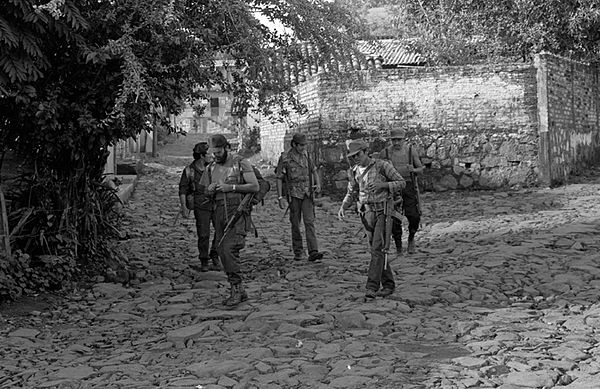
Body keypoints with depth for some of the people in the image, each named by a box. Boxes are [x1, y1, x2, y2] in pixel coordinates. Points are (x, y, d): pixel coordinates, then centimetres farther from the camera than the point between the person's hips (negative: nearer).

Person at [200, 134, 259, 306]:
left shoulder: (241, 163, -2)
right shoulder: (211, 168, 14)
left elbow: (255, 186, -8)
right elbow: (203, 193, 21)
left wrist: (231, 187, -16)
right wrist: (210, 190, -4)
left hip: (237, 211, -6)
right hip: (219, 214, 6)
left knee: (229, 249, -19)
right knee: (222, 252, 4)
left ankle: (235, 287, -9)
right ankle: (239, 292, 14)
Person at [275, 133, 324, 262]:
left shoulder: (306, 155, 7)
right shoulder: (285, 159, -6)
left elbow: (314, 170, 20)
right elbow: (279, 179, -4)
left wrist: (318, 184, 4)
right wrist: (280, 197, -9)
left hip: (307, 194, 2)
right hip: (294, 194, -2)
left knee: (309, 222, -8)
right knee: (295, 224, 5)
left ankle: (313, 252, -14)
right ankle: (298, 252, 17)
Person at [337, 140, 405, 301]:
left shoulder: (382, 165, -9)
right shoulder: (354, 172, 7)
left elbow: (401, 183, -5)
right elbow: (351, 193, 18)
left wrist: (382, 185, -20)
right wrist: (343, 207, 0)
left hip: (383, 211, -6)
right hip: (367, 213, 6)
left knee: (378, 249, -14)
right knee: (376, 250, 10)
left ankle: (372, 287, -16)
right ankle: (388, 285, 21)